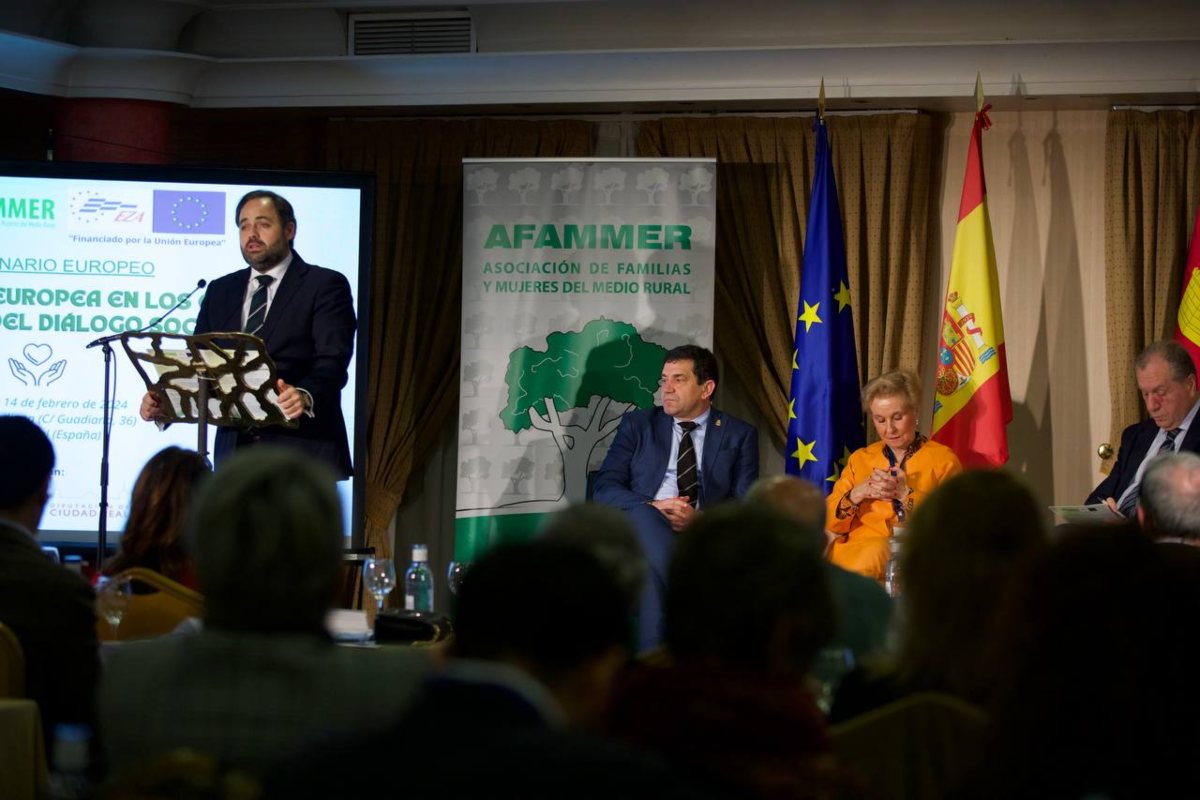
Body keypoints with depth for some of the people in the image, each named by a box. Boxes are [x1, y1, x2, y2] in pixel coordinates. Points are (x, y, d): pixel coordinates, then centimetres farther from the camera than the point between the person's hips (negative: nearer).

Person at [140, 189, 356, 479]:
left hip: (301, 450, -5)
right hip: (235, 447, 5)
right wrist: (164, 401, -8)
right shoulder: (220, 291, 18)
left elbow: (332, 360, -12)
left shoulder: (325, 285, 0)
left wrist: (305, 396, -33)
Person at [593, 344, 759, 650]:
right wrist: (652, 507, -14)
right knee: (646, 516, -37)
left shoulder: (739, 434, 13)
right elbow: (605, 488, 6)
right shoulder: (638, 424, 16)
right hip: (640, 532, 1)